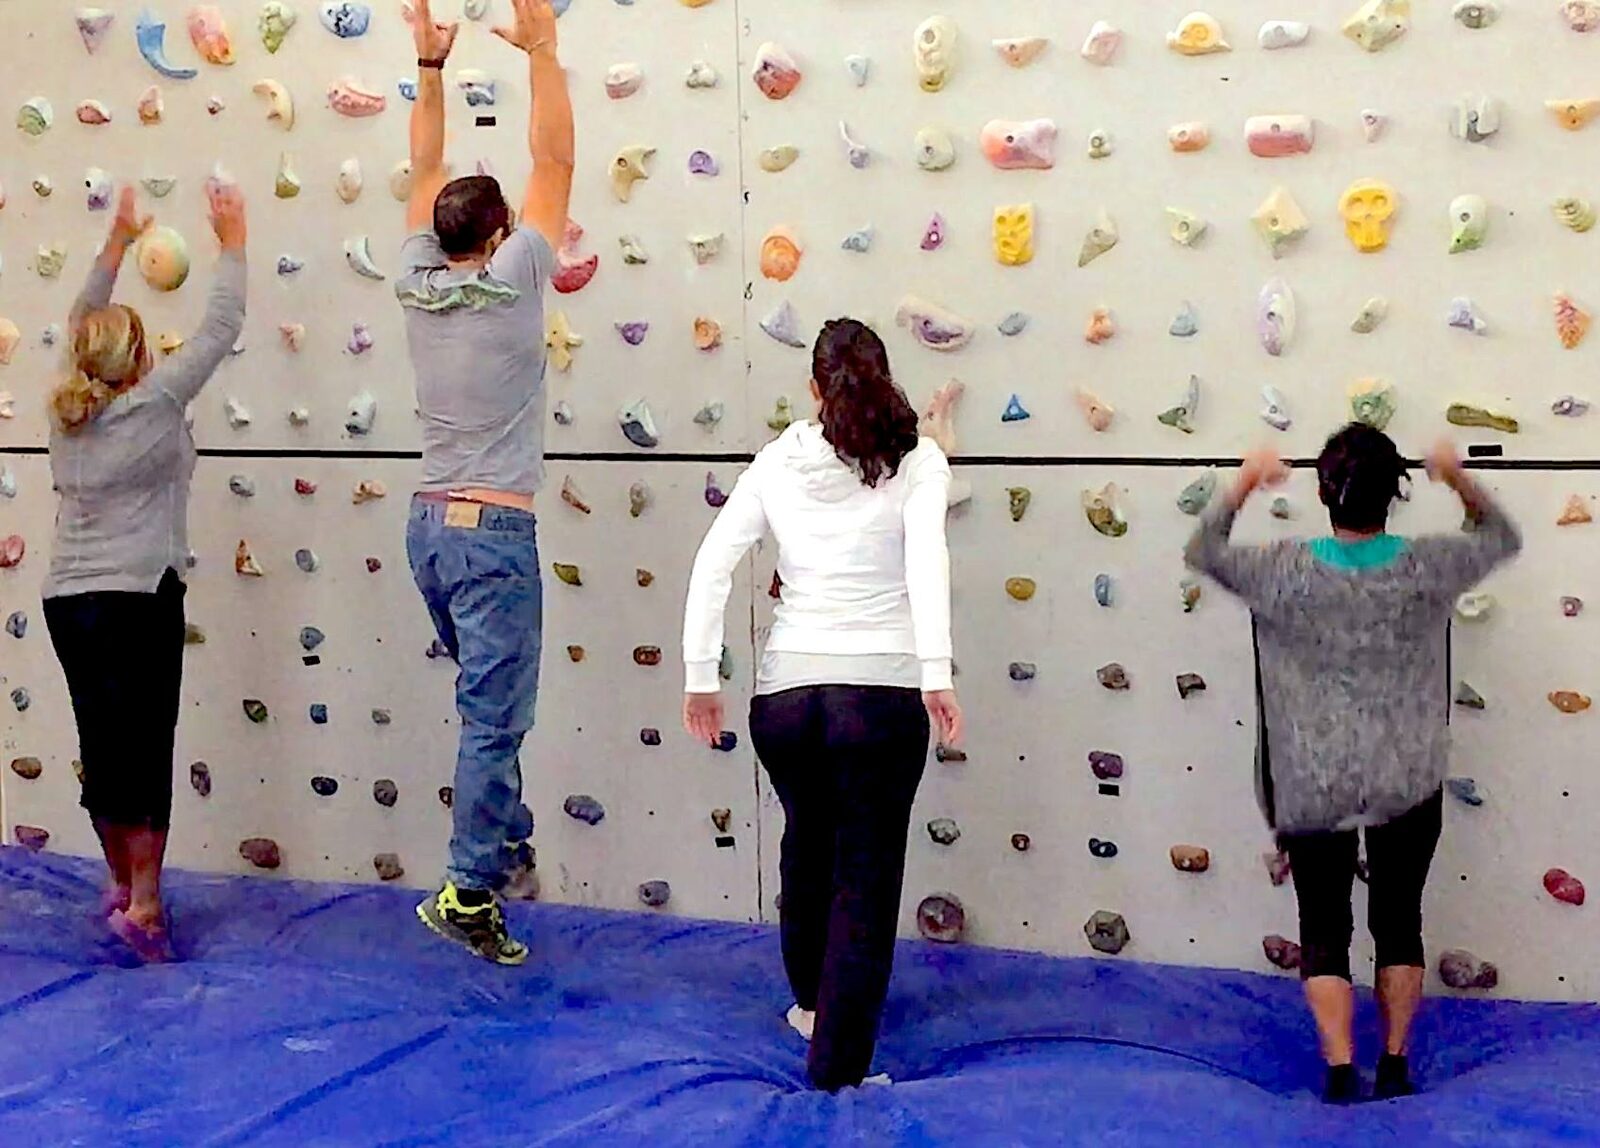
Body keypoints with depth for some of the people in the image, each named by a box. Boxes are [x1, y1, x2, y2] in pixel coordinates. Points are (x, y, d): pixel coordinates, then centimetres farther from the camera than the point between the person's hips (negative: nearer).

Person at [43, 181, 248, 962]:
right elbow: (220, 329, -4)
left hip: (66, 600, 6)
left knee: (102, 743, 12)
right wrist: (232, 241, 7)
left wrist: (117, 242, 29)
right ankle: (144, 904, -3)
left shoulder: (67, 412, 8)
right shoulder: (153, 403, -8)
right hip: (136, 601, -6)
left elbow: (83, 326, 22)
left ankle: (120, 885, 24)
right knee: (145, 744, -3)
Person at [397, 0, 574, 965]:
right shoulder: (508, 282, -11)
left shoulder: (416, 283, 4)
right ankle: (470, 893, 1)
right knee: (495, 719, -2)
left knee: (488, 702, 22)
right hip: (493, 535, -7)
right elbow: (555, 161, -9)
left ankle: (505, 837, 30)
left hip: (429, 527, 7)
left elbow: (429, 173, 16)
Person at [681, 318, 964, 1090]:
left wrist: (700, 676, 6)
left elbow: (712, 565, 2)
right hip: (880, 692, -3)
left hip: (784, 692, 4)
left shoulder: (779, 461, 8)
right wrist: (937, 674, -23)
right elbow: (925, 557, -17)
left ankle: (811, 1000, 47)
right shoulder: (918, 461, 1)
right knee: (865, 880, 7)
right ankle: (838, 1069, 10)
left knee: (809, 844, 27)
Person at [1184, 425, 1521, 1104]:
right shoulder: (1426, 569, -13)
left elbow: (1202, 552, 3)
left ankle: (1340, 1069, 9)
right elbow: (1501, 538, 7)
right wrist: (1458, 479, 10)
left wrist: (1242, 487, 8)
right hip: (1408, 784, 1)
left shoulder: (1285, 574, -16)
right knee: (1399, 919, 17)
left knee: (1324, 926, 12)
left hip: (1314, 788, -1)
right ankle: (1395, 1064, 25)